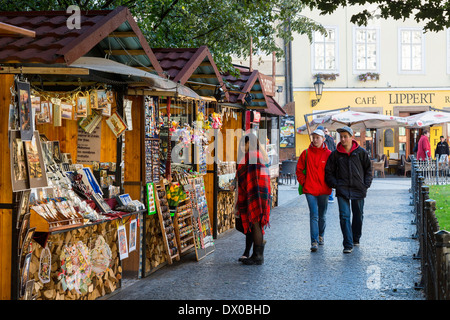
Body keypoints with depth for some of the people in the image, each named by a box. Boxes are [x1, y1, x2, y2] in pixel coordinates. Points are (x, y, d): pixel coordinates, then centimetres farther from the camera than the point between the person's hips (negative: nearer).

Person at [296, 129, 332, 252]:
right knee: (314, 215, -9)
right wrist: (303, 181, 1)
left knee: (322, 216, 13)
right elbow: (299, 169, 9)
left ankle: (320, 236, 35)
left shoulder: (328, 154, 0)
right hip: (310, 189, -1)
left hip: (324, 190, 1)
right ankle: (314, 241, -11)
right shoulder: (306, 153, 1)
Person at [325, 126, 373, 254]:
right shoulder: (335, 154, 2)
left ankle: (356, 238, 34)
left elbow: (368, 169, 10)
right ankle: (348, 244, -11)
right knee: (344, 216, -11)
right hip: (342, 190, -1)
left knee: (358, 215, 13)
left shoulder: (361, 152, 1)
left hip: (358, 189, 1)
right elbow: (329, 171, 8)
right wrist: (335, 185, -3)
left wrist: (366, 185, 1)